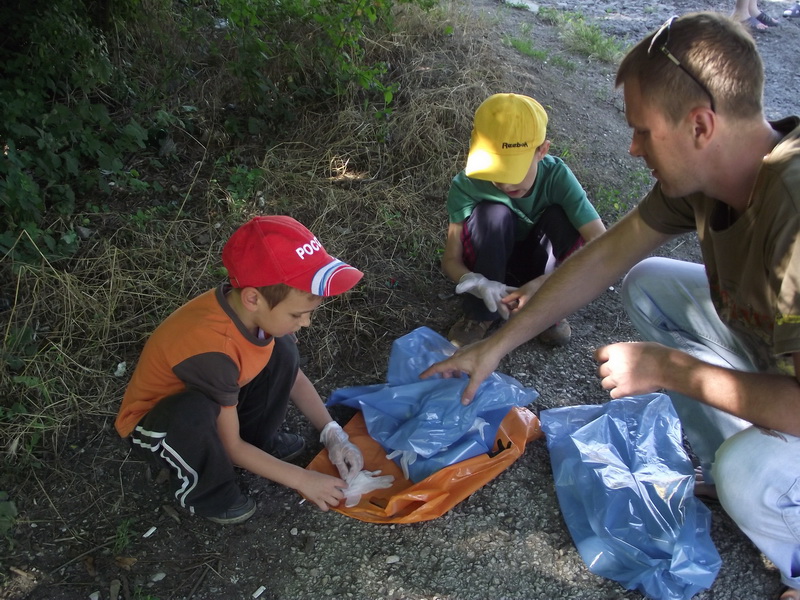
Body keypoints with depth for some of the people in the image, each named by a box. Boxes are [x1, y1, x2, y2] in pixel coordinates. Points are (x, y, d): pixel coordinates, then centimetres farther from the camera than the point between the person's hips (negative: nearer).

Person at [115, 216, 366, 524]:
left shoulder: (250, 308, -20)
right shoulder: (212, 350, -40)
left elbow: (293, 375, -2)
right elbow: (230, 447, -25)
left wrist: (333, 435, -12)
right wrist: (302, 479, -19)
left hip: (216, 402, 6)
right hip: (154, 422, -6)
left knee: (282, 351, -14)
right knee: (195, 410, -39)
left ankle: (260, 439, 6)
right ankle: (204, 492, -8)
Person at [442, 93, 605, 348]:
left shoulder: (556, 176, -27)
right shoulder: (468, 185, -27)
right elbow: (451, 260, -21)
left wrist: (544, 284, -45)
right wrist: (479, 285, -44)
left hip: (540, 264, 1)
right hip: (490, 264, -1)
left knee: (561, 216, -28)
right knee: (492, 213, -31)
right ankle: (480, 315, -15)